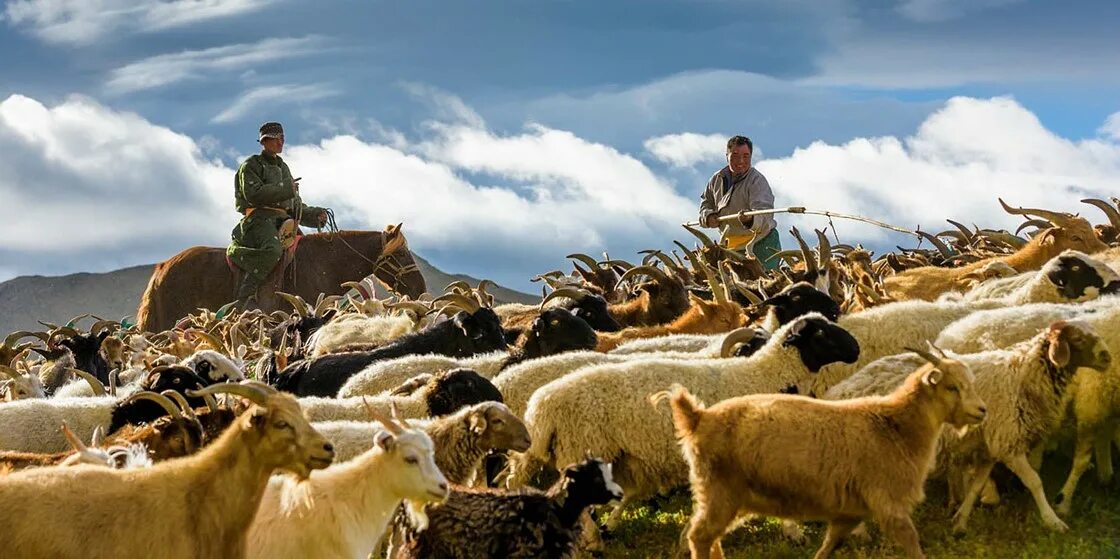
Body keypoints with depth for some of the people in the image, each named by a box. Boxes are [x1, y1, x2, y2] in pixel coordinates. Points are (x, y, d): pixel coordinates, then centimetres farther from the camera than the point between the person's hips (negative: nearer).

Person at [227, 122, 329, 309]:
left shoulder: (283, 168, 28)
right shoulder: (251, 165, 5)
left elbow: (296, 206, 29)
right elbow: (253, 194, -14)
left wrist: (315, 215, 10)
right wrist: (286, 189, -10)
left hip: (283, 220, 8)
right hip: (259, 217, -8)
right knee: (273, 250, -36)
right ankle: (245, 296, -31)